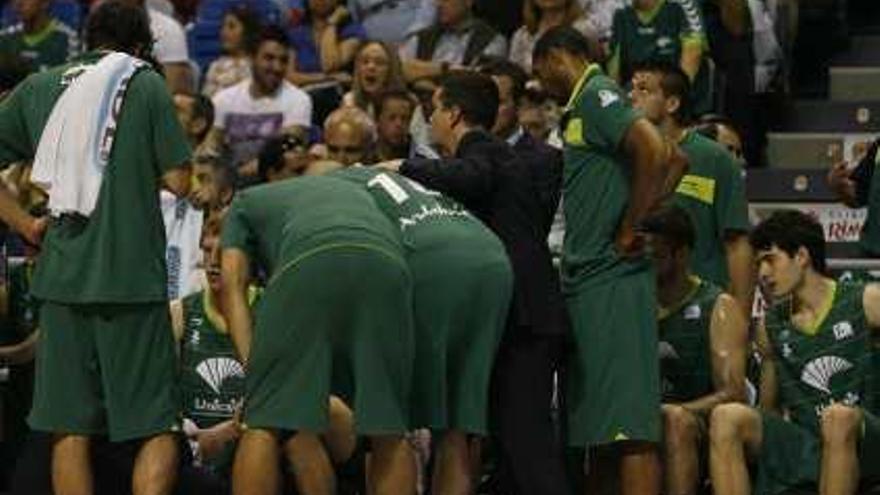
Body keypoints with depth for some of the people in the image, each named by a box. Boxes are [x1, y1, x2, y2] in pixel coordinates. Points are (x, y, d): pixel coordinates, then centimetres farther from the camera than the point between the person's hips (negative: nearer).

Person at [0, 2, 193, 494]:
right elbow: (179, 179, -1)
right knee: (158, 429, 0)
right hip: (132, 276, -3)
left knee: (70, 430, 8)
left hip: (62, 275, 3)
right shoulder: (145, 83, 2)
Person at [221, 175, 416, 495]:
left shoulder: (245, 202, 36)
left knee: (265, 423, 1)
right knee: (388, 432, 11)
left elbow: (232, 282, 18)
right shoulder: (354, 191, 47)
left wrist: (252, 368, 10)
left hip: (309, 264, -3)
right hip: (387, 262, 3)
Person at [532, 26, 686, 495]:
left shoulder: (596, 95, -7)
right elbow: (676, 161, 22)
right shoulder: (582, 108, 21)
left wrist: (629, 230, -14)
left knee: (629, 428, -15)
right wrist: (642, 216, 11)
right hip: (586, 283, 10)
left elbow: (657, 152, -22)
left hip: (611, 280, -10)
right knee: (597, 428, 11)